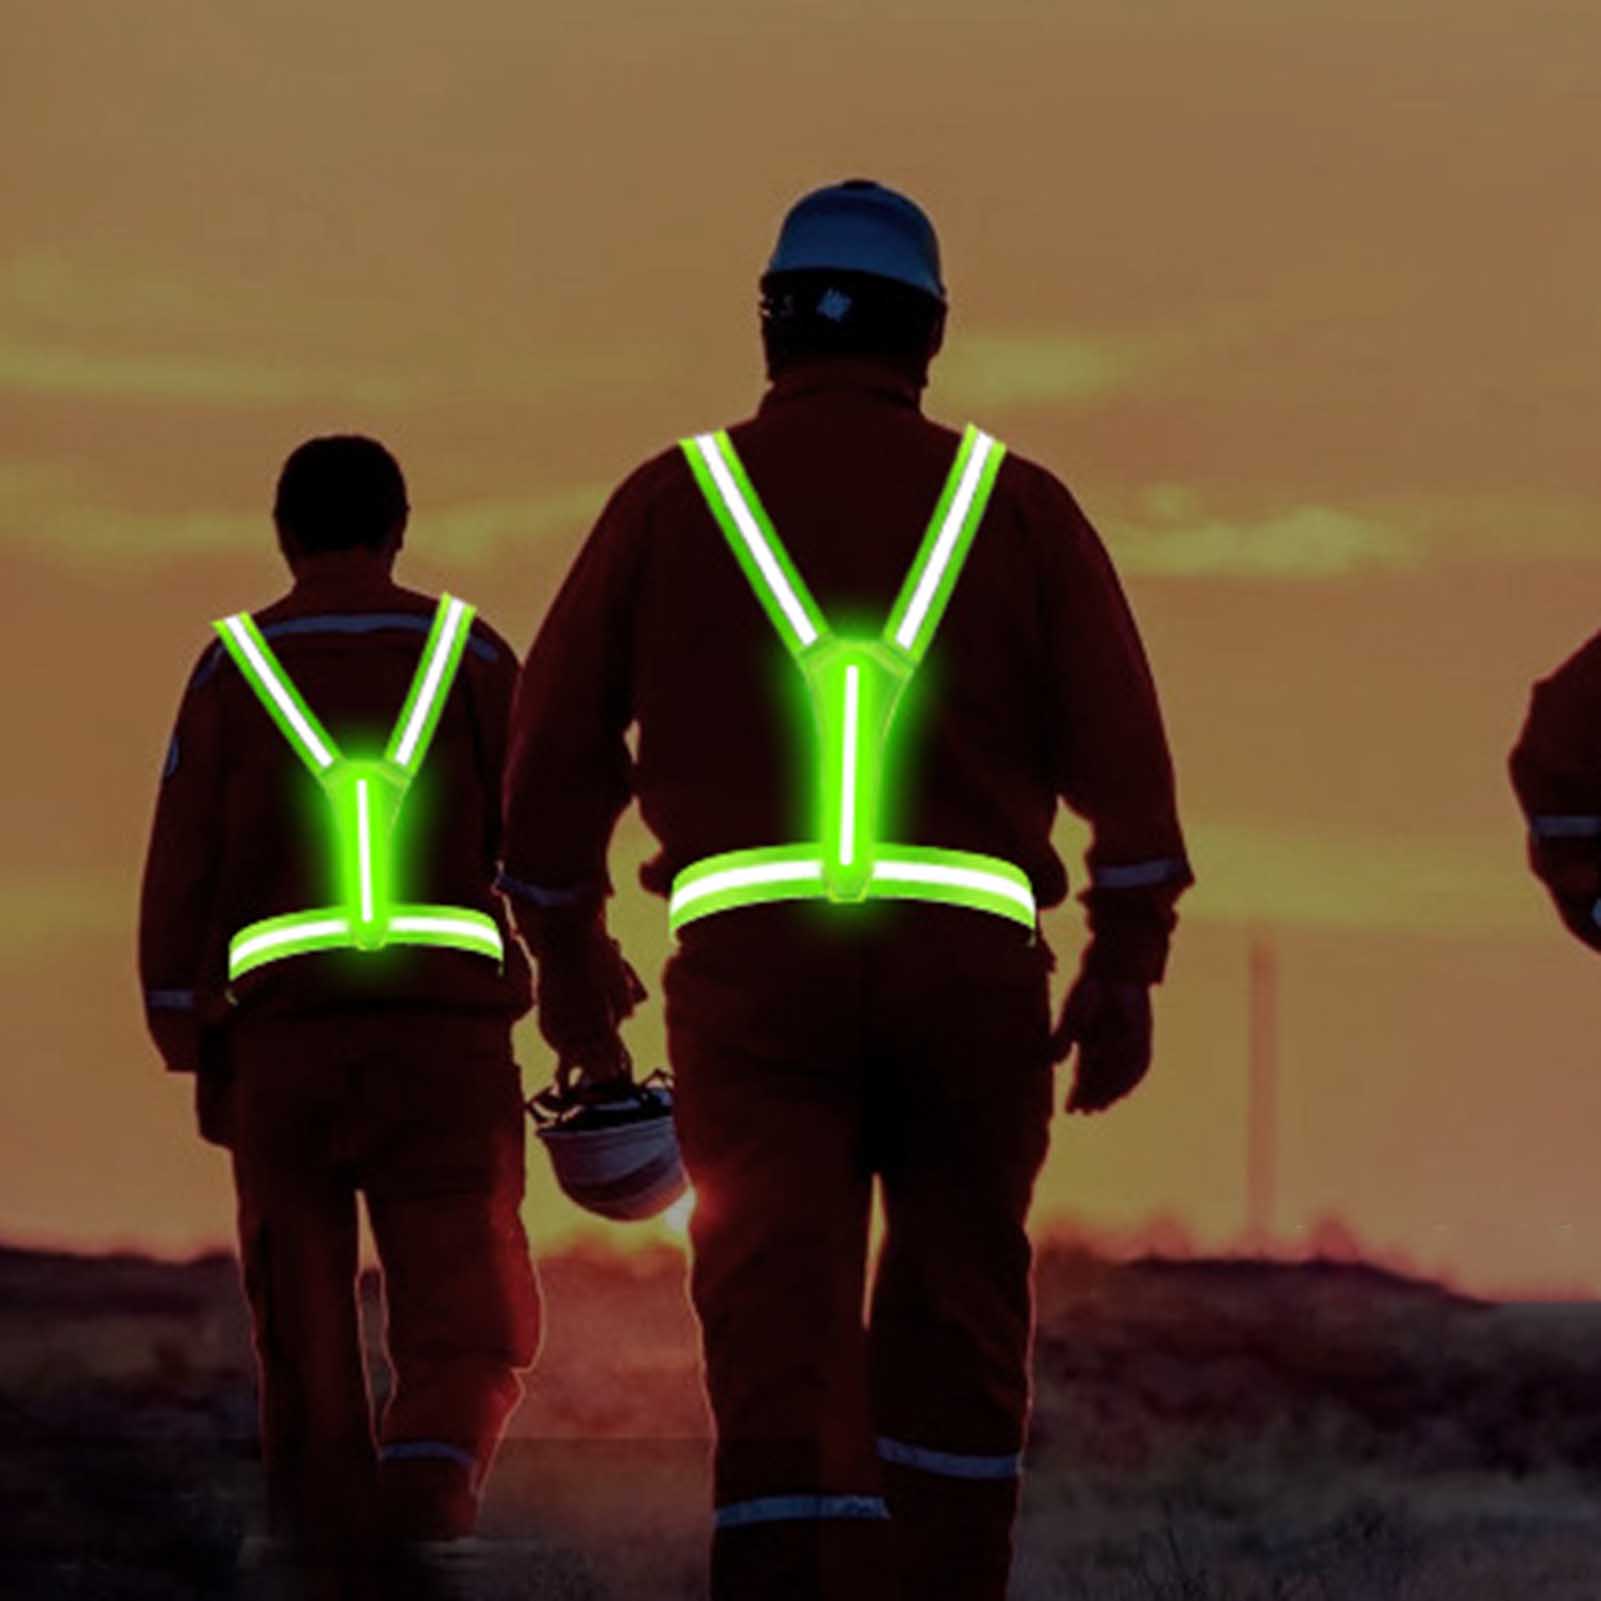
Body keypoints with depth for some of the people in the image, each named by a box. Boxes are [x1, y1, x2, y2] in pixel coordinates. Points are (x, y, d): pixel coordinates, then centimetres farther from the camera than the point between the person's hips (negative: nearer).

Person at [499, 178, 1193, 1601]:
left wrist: (571, 950, 21)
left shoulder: (673, 499, 8)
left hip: (749, 955, -1)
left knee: (775, 1326, -7)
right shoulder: (1015, 503, 8)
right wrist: (1126, 966, 7)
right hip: (971, 956, 1)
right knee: (956, 1323, 14)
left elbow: (557, 744, 10)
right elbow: (1123, 750, 2)